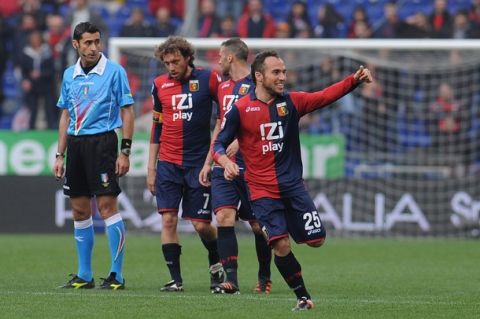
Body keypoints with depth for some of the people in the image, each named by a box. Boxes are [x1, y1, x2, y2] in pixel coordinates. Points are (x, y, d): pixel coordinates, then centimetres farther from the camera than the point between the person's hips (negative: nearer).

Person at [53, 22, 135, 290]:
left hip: (102, 140, -6)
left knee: (107, 205, -11)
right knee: (80, 210, 8)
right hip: (75, 143, 6)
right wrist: (60, 154, 14)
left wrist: (125, 152, -11)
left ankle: (117, 275, -7)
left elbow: (127, 112, -5)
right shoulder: (70, 75, 12)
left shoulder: (114, 71, -4)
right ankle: (84, 275, 15)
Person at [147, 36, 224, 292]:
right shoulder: (159, 85, 6)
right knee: (168, 220, -8)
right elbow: (156, 127, 13)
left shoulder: (208, 79, -4)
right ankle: (175, 279, -3)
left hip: (199, 163, -2)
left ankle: (216, 264, 27)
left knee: (201, 225, -2)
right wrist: (151, 168, 10)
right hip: (168, 164, 3)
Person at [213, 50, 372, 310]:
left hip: (293, 186, 3)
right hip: (262, 191, -3)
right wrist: (225, 160, -24)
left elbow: (326, 96, -3)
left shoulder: (291, 102, 4)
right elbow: (218, 144, -2)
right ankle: (302, 296, 4)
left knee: (316, 240, 0)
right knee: (281, 245, -15)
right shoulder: (240, 109, -5)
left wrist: (355, 80, -17)